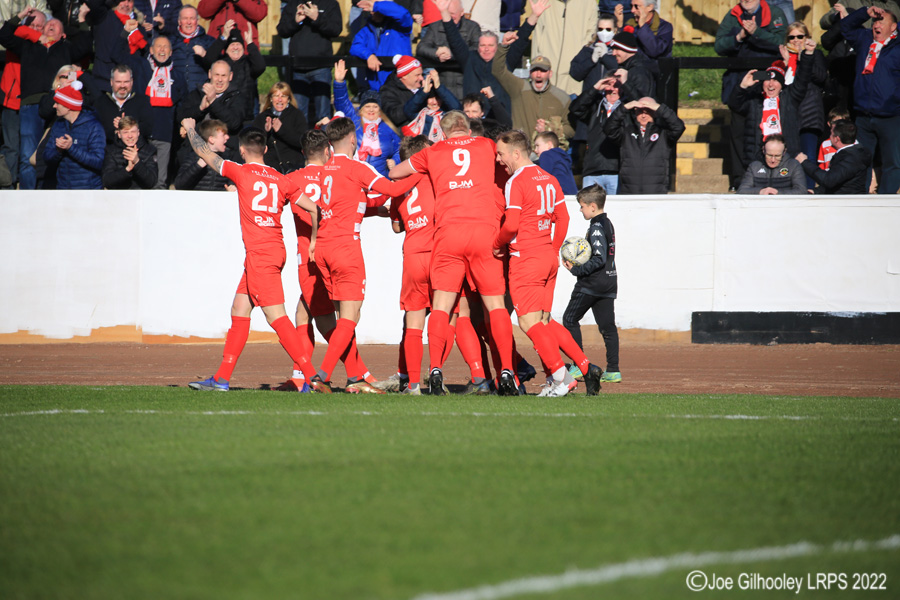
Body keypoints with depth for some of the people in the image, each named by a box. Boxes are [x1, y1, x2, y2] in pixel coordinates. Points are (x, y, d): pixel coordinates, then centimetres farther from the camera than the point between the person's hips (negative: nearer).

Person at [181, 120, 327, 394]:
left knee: (277, 317, -11)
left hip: (259, 254, -8)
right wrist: (313, 242, 20)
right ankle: (222, 379, 19)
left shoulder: (241, 172, -6)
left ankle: (312, 377, -18)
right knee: (239, 311, 15)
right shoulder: (280, 180, 8)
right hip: (275, 250, 8)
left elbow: (204, 153, 7)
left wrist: (190, 129, 25)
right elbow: (313, 209, 7)